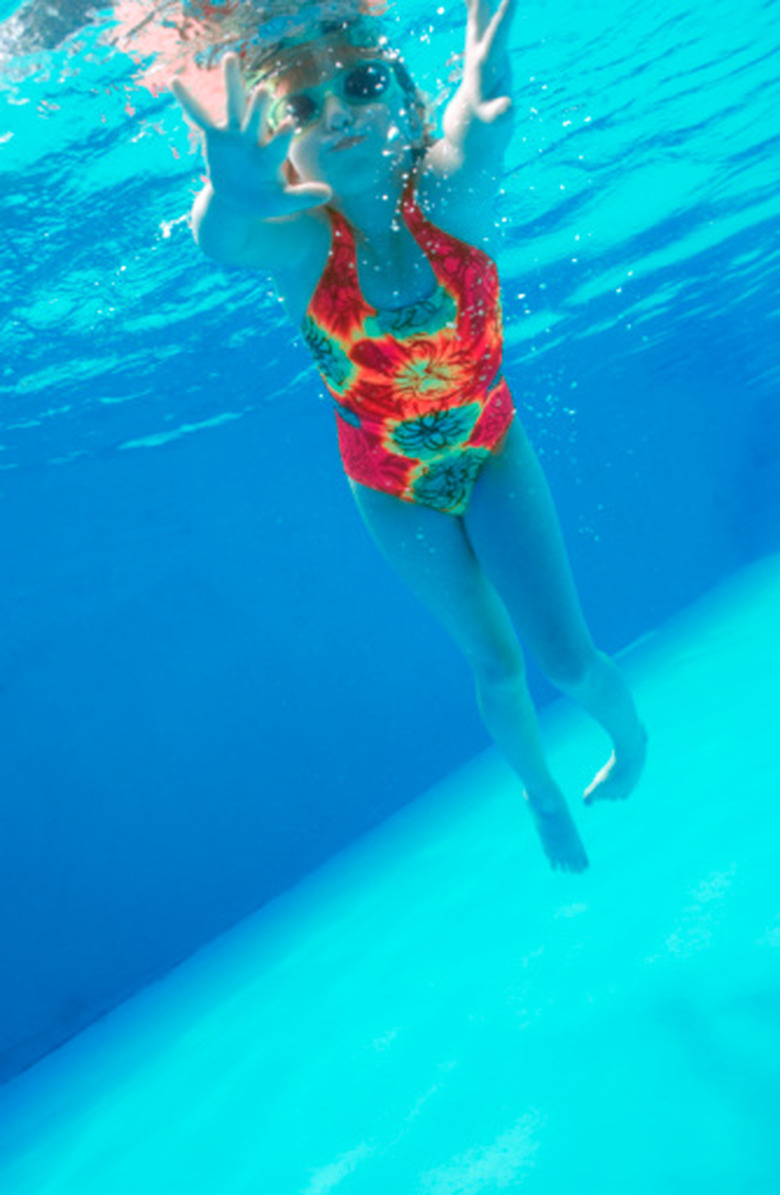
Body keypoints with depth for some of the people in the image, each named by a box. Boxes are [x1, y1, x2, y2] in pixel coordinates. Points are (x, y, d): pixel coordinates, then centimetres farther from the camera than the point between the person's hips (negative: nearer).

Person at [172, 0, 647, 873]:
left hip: (491, 448, 0)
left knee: (566, 657, -3)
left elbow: (488, 107, -45)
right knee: (493, 664, 12)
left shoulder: (446, 192, -24)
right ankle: (545, 800, 43)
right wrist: (232, 198, -72)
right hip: (391, 485, 1)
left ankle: (630, 738, 34)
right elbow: (222, 236, -48)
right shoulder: (299, 238, -26)